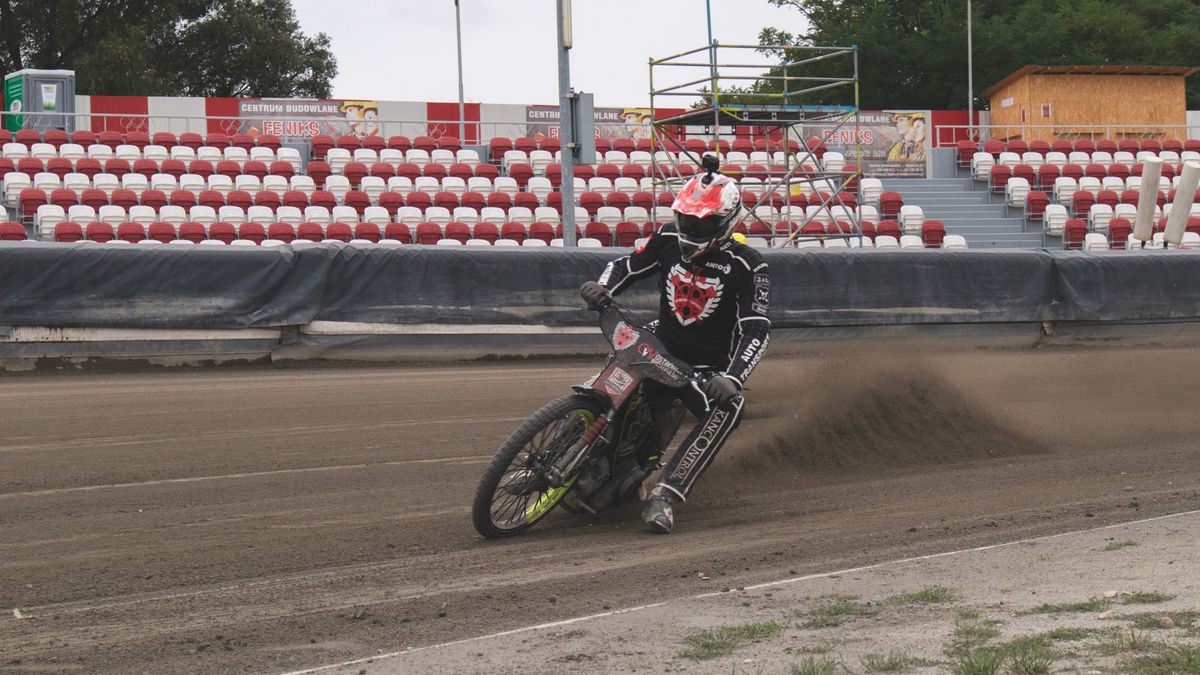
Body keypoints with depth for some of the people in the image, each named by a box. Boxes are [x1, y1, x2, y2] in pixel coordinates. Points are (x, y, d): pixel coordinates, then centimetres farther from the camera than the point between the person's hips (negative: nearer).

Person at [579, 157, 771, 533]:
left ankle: (665, 494, -38)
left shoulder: (746, 265, -14)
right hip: (661, 346, 6)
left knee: (727, 407, -32)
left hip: (709, 367, -6)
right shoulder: (669, 239, -1)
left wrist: (732, 377, -35)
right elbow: (628, 265, 13)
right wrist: (603, 289, -11)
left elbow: (756, 329, -20)